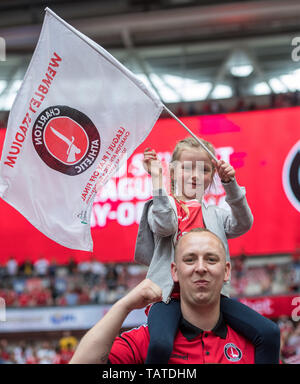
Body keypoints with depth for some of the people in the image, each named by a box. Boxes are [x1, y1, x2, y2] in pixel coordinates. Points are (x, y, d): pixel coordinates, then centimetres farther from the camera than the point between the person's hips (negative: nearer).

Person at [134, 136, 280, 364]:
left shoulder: (215, 214, 19)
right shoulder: (162, 207, 11)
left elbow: (243, 225, -1)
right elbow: (165, 226, -12)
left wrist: (230, 183, -13)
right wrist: (157, 179, -15)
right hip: (171, 294, -3)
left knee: (269, 333, -12)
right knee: (160, 345, -32)